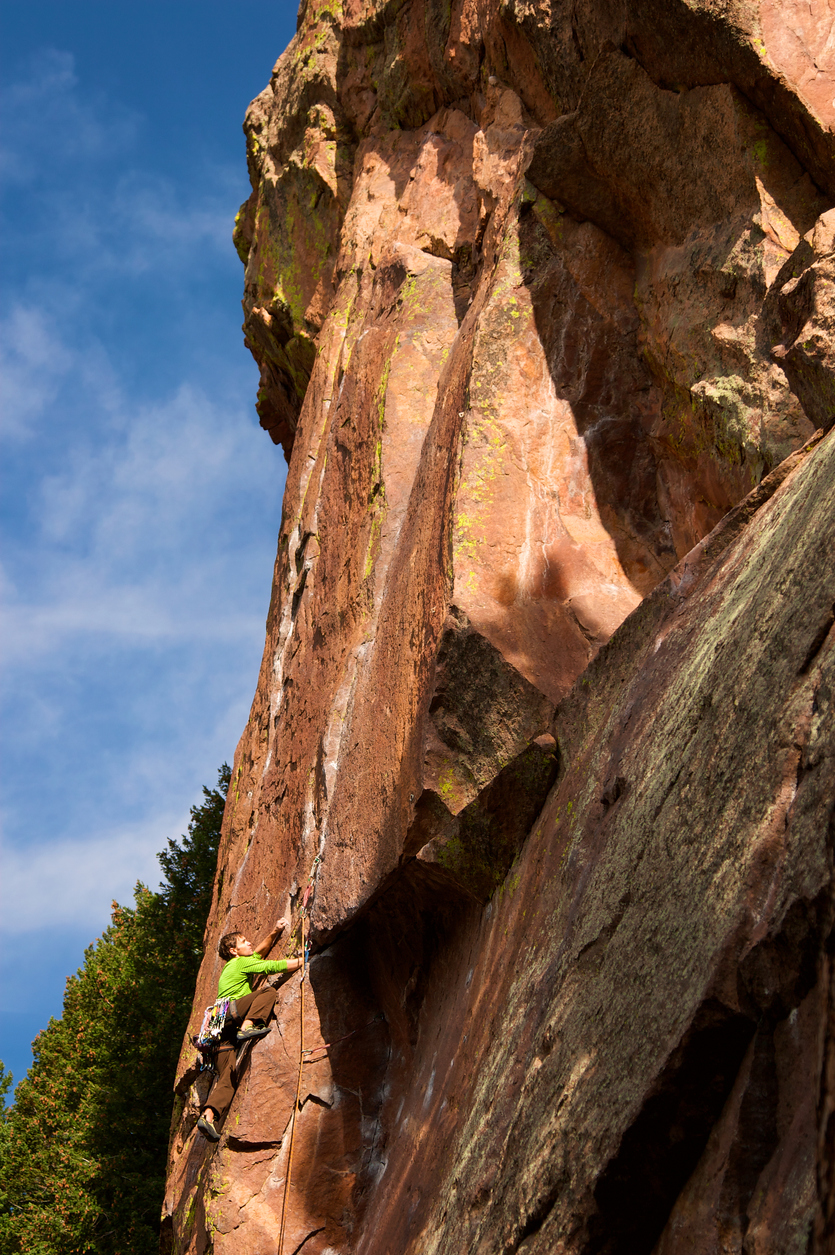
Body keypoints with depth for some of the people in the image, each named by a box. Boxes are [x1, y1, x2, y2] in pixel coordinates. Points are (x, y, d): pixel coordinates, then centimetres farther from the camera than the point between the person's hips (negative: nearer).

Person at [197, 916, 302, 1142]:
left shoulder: (234, 965, 30)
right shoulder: (241, 963, 5)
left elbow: (259, 952, 43)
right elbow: (274, 966, 2)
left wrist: (275, 932, 33)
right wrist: (304, 961, 9)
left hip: (222, 1031, 8)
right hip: (228, 1011, -8)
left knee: (227, 1077, -1)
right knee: (268, 992, -11)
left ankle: (209, 1115, -15)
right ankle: (248, 1027, -27)